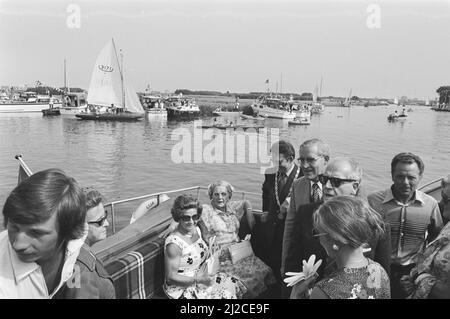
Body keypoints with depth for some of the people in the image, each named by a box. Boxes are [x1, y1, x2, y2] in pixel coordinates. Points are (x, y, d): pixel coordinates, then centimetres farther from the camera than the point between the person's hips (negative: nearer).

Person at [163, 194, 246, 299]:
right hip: (182, 288, -8)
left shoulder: (196, 229, 0)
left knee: (234, 284, -1)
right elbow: (171, 277, -20)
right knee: (225, 294, -15)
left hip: (200, 276, 8)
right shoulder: (173, 244, -25)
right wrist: (197, 279, -24)